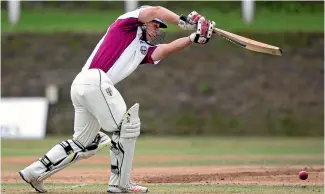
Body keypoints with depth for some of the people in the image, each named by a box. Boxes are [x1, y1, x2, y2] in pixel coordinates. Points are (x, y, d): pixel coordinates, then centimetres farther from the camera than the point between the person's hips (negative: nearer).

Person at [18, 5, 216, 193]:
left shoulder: (143, 49, 26)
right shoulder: (126, 23, 9)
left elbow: (167, 49, 11)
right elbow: (154, 11, -6)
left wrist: (194, 38, -1)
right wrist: (182, 22, -10)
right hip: (95, 80, -10)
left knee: (84, 144, 15)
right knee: (127, 126, -5)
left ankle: (35, 171, 16)